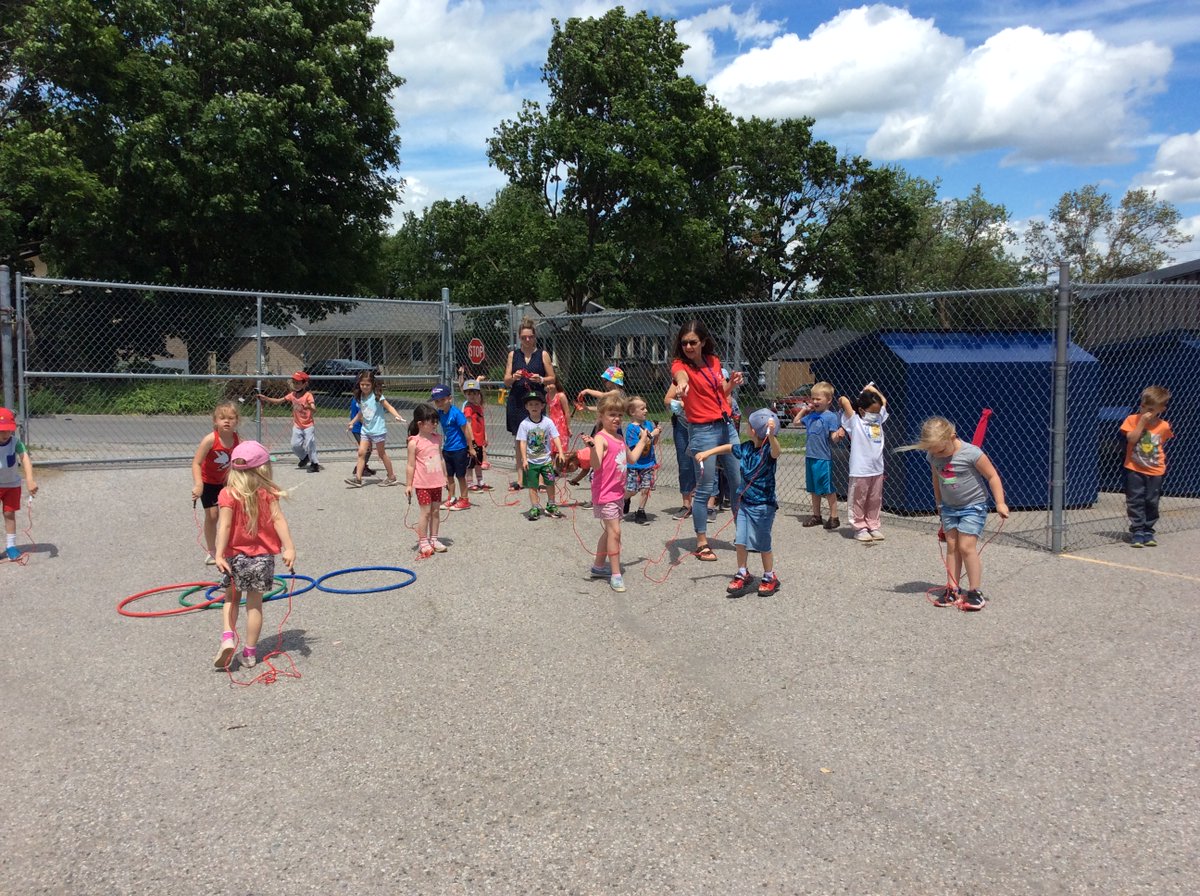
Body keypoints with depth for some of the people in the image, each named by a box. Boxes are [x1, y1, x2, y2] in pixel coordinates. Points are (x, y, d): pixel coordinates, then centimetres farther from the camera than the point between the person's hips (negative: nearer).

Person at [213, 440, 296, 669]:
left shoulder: (228, 494, -8)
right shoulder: (268, 492, -4)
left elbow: (224, 525, -15)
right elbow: (278, 519, -12)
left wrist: (219, 555, -16)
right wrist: (289, 548, -15)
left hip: (236, 556, -1)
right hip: (263, 556, 1)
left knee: (231, 598, 19)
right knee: (255, 602, 10)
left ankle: (228, 637, -3)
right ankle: (250, 652, 16)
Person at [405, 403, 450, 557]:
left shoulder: (437, 438, 5)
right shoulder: (414, 442, -13)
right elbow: (411, 465, -10)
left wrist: (445, 477, 18)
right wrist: (408, 485, -9)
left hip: (437, 482, 6)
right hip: (422, 483, -6)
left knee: (435, 511, 11)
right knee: (425, 512, -1)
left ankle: (433, 539, 22)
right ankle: (423, 542, 9)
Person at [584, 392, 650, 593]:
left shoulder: (619, 438, 12)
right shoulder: (601, 438, -16)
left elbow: (632, 458, 26)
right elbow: (596, 465, -29)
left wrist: (642, 440, 31)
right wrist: (592, 447, -45)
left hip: (618, 492, 9)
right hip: (605, 493, -9)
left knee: (609, 531, 17)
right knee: (614, 531, -11)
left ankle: (598, 566, 31)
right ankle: (615, 574, -6)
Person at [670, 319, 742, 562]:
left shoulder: (714, 361, 7)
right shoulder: (681, 364, -10)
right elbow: (680, 374, -37)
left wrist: (732, 383, 0)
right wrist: (681, 382, -61)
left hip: (727, 426, 6)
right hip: (703, 431, -6)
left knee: (738, 481, 13)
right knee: (705, 488, -2)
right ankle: (702, 543, 10)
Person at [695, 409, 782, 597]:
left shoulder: (768, 450, -18)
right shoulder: (745, 448, 2)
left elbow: (775, 451, -43)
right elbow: (728, 448, 21)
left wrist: (771, 435, -62)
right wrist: (707, 453, 19)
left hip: (764, 505, -6)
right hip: (745, 502, 6)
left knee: (763, 544, 5)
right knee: (740, 541, 7)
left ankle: (770, 577, 24)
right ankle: (743, 575, 24)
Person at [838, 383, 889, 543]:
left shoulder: (878, 419, 11)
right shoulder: (855, 422, -6)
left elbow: (884, 402, 25)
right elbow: (844, 400, -15)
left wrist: (873, 389, 23)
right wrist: (843, 400, 5)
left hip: (877, 469, 6)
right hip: (860, 470, -5)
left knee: (875, 501, 13)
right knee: (859, 501, 4)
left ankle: (874, 526, 23)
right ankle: (860, 528, 11)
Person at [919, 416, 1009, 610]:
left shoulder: (971, 453, -21)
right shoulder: (933, 457, -4)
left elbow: (992, 476, -13)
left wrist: (1000, 503, -14)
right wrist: (939, 503, 20)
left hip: (973, 506, -6)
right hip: (949, 507, 6)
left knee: (966, 547, -10)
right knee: (952, 546, 6)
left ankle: (975, 592, -1)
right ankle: (953, 589, 11)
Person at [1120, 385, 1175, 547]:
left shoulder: (1164, 426, 0)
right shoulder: (1133, 419, -5)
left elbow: (1162, 444, 17)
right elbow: (1131, 439, -17)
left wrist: (1162, 458, 5)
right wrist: (1142, 422, -19)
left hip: (1155, 471, 2)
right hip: (1135, 469, -2)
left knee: (1152, 502, 6)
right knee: (1135, 501, -1)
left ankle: (1148, 532, 17)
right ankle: (1137, 532, 4)